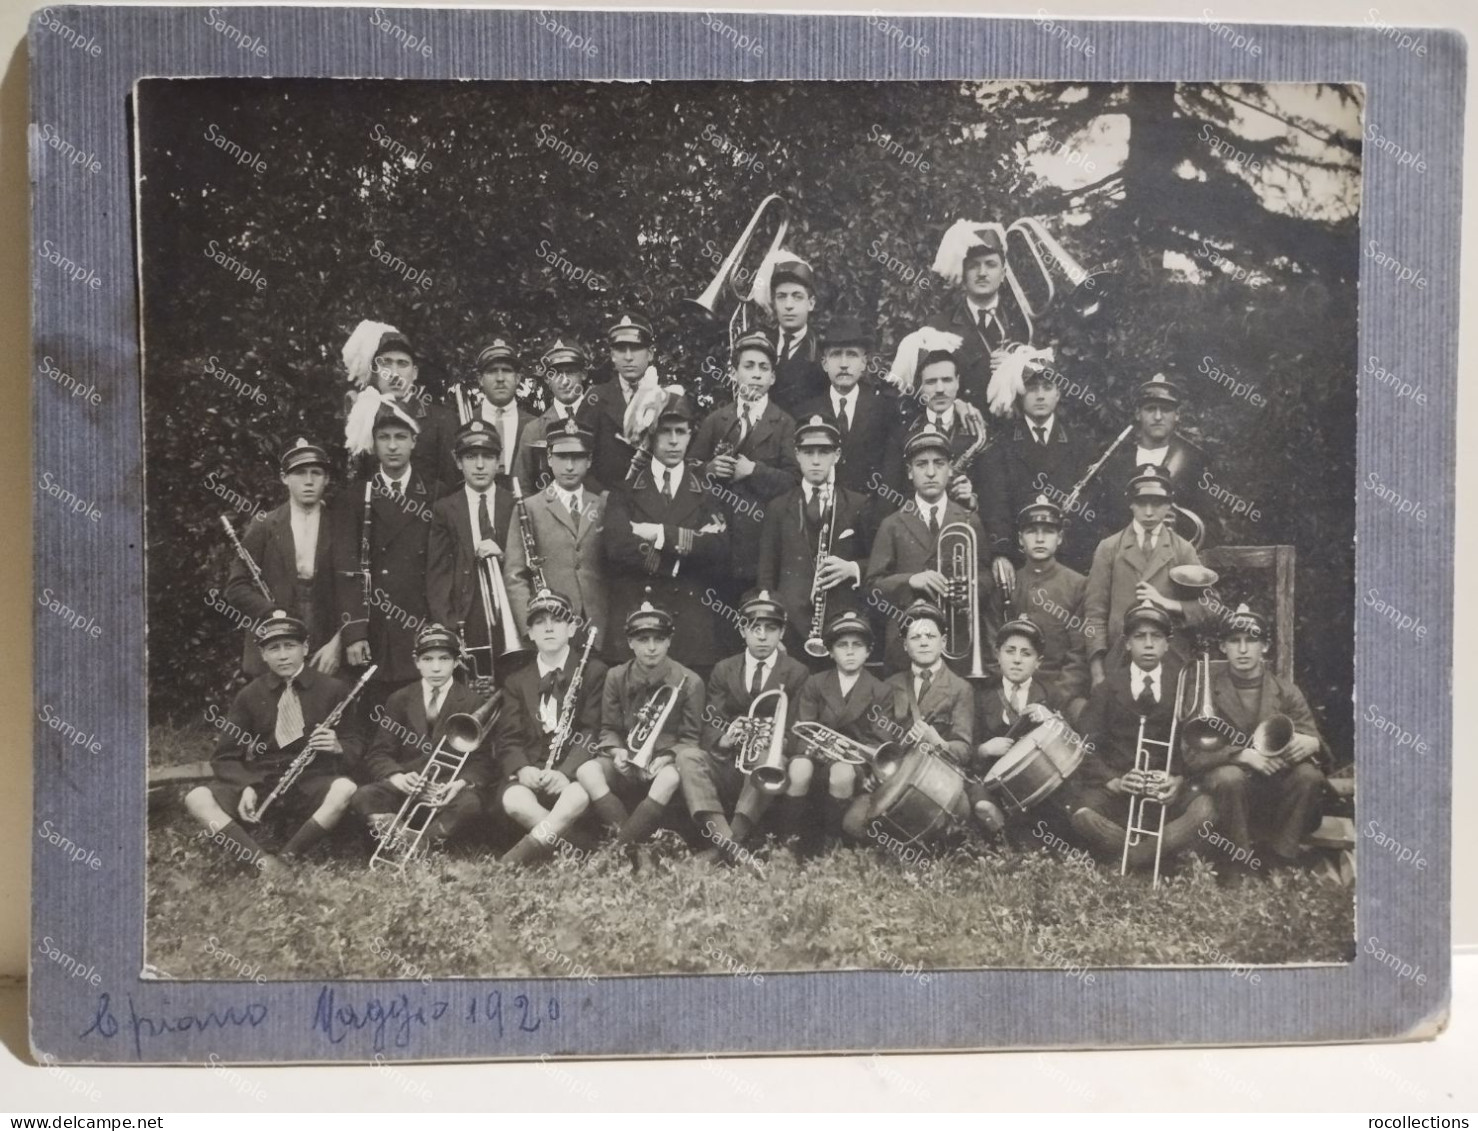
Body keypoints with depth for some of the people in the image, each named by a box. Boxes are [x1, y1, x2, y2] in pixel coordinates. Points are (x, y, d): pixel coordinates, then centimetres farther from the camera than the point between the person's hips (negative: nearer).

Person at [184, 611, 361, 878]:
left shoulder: (331, 689, 3)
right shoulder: (250, 696, 6)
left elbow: (354, 747, 9)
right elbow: (224, 757, 7)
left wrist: (337, 747, -16)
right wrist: (246, 787, -14)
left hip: (311, 785, -2)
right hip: (259, 784, 2)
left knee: (345, 789, -35)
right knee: (196, 799, -24)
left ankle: (286, 856, -31)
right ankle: (262, 860, -34)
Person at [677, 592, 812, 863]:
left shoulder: (796, 673, 6)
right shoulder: (723, 670, 12)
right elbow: (710, 727, 4)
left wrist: (781, 741, -24)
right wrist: (723, 740, -21)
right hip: (729, 765, 3)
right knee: (688, 757, -26)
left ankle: (724, 846, -37)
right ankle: (729, 843, -42)